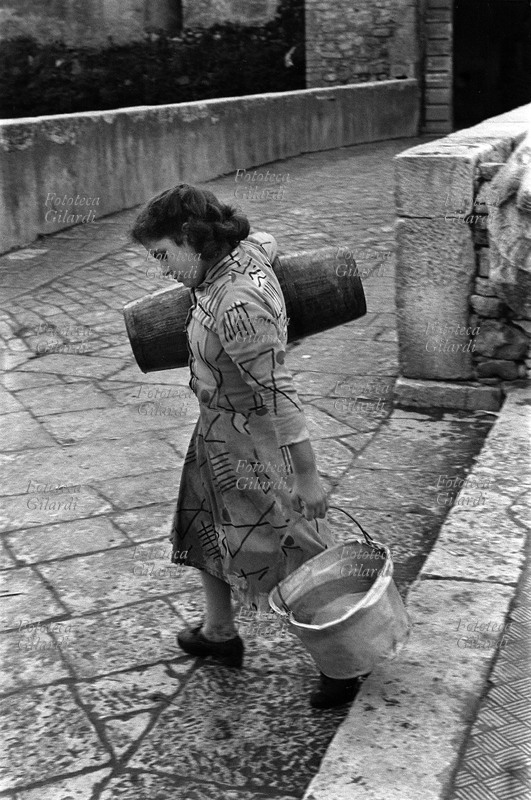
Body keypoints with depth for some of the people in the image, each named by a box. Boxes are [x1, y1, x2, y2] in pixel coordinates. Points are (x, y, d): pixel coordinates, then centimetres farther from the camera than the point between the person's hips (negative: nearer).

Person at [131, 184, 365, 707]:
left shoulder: (236, 306, -33)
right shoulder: (246, 252, -5)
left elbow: (279, 396, -30)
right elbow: (269, 244, 22)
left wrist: (307, 477, -25)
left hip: (251, 445, -10)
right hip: (216, 434, 10)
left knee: (293, 554, 4)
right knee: (204, 529, 24)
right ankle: (218, 633, 44)